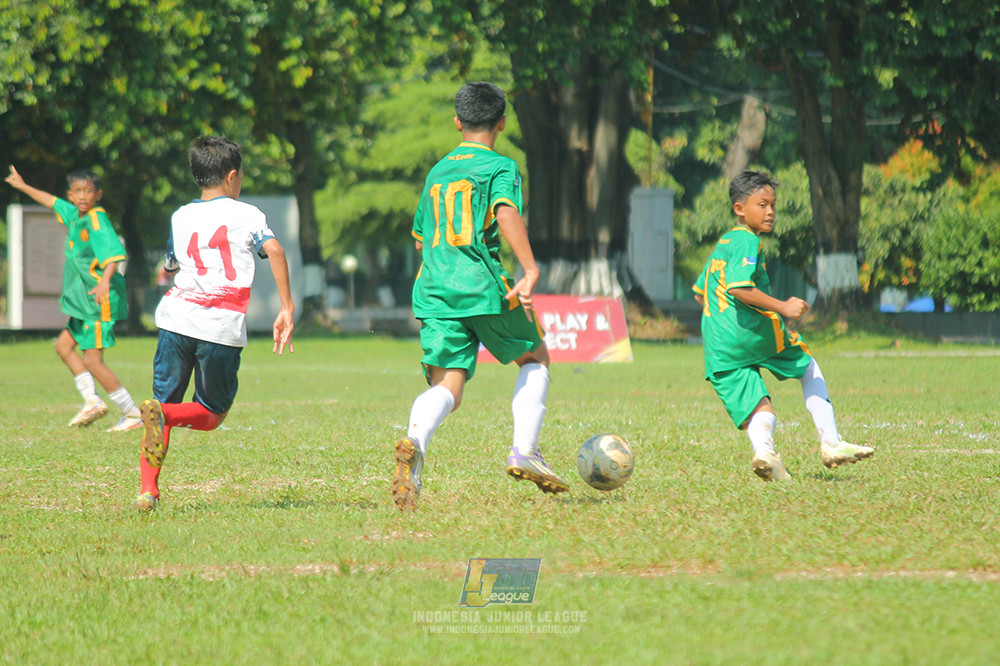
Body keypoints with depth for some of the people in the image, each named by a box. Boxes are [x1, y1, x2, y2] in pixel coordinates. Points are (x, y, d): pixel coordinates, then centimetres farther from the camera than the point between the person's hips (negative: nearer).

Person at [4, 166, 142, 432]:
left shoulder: (97, 221, -18)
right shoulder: (75, 215, 9)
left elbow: (113, 254, -31)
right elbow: (52, 202, 29)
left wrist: (105, 280, -49)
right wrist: (22, 186, 41)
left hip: (100, 300, -10)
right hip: (84, 301, 10)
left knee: (93, 361, -10)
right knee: (64, 345, 19)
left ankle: (133, 414, -6)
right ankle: (92, 401, 18)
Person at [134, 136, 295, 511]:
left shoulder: (180, 217, 17)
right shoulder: (247, 215, 7)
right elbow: (274, 250, -10)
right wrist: (287, 308, -8)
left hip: (176, 317, 3)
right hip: (223, 328, -3)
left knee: (166, 400, 9)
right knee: (211, 414, 11)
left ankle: (148, 488, -10)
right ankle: (162, 413, -22)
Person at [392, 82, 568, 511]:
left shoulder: (437, 172, 21)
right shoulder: (501, 167, 2)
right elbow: (507, 214, -17)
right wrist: (530, 272, -23)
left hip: (433, 292, 4)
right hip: (483, 286, -4)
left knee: (447, 388, -5)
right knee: (535, 359, 19)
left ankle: (415, 441, -37)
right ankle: (524, 452, 6)